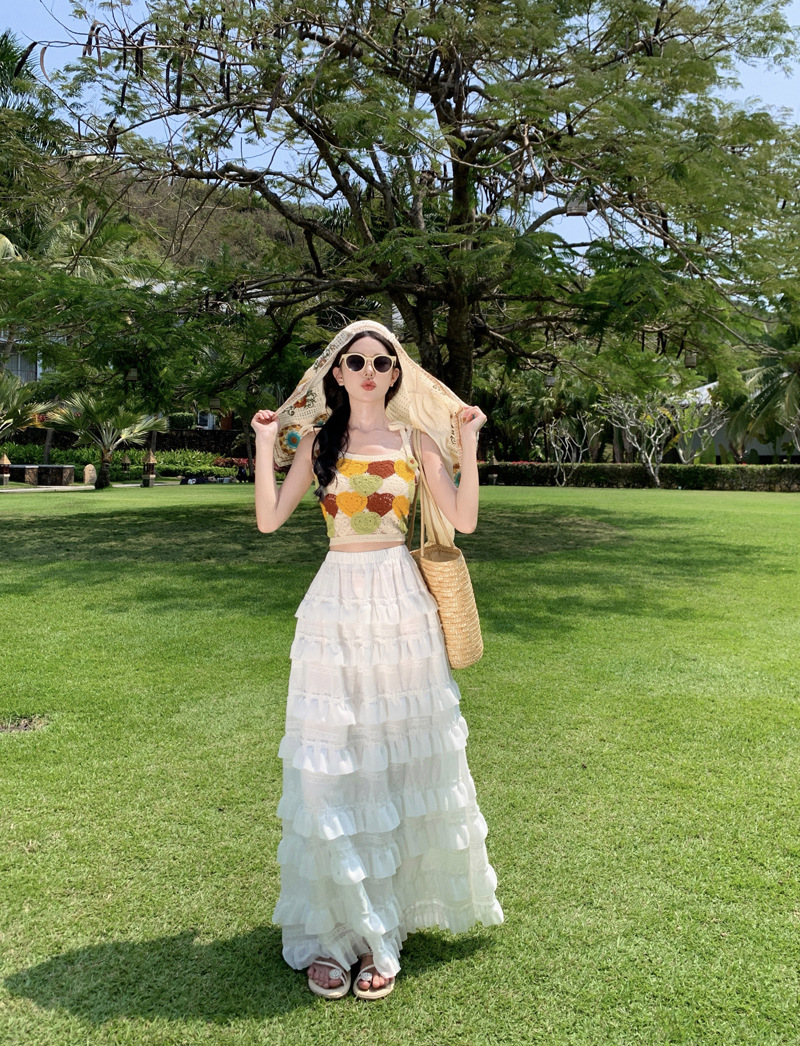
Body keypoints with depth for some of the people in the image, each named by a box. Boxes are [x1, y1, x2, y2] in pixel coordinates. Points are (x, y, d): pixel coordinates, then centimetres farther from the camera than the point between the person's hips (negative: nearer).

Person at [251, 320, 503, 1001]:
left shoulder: (417, 439, 5)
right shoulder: (319, 440, 6)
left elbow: (464, 521, -1)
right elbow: (269, 520, -2)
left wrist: (468, 447, -4)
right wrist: (264, 446, -3)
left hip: (401, 606, 0)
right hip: (336, 605, 0)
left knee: (400, 759, 6)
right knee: (333, 767, 1)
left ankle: (386, 922, 22)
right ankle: (335, 931, 14)